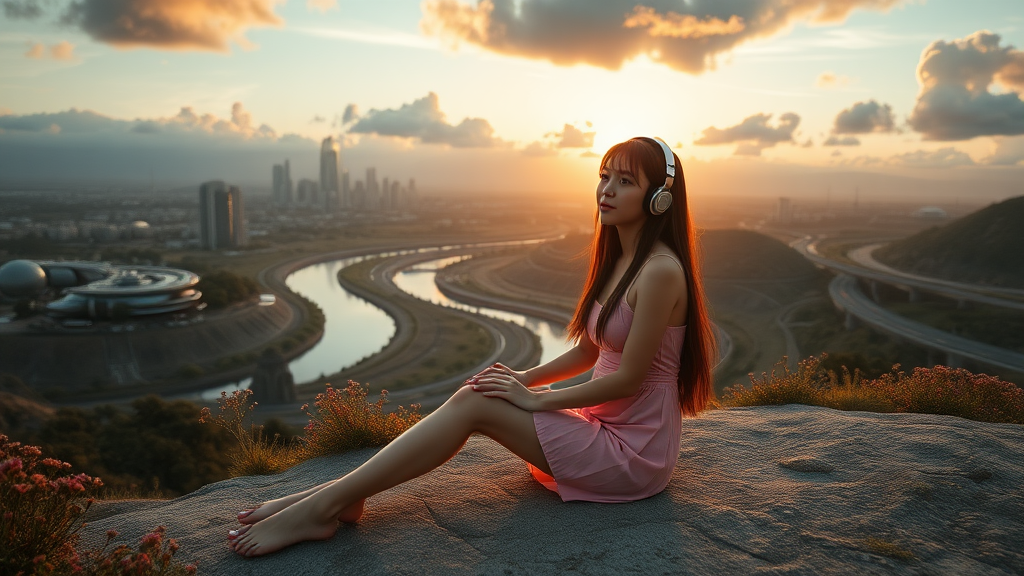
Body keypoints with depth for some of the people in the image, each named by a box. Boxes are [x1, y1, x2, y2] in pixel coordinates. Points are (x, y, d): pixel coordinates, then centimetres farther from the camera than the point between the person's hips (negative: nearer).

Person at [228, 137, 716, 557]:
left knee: (473, 404, -18)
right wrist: (524, 380, 1)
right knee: (473, 395, -8)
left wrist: (538, 398, -13)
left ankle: (325, 506, -13)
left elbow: (628, 378, -19)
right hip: (602, 422, 8)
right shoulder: (616, 259, 9)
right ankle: (336, 494, -8)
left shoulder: (661, 270, -20)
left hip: (634, 452, -8)